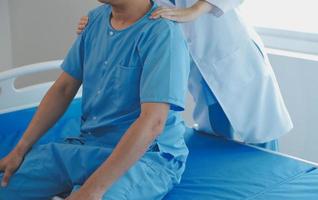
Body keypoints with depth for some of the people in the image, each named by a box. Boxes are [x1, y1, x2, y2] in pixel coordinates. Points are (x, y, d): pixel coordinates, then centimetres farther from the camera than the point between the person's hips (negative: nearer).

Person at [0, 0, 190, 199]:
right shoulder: (95, 19, 5)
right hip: (85, 146, 7)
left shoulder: (162, 33, -18)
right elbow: (64, 89, 11)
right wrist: (20, 150, 4)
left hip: (146, 153, -6)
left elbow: (153, 122, -26)